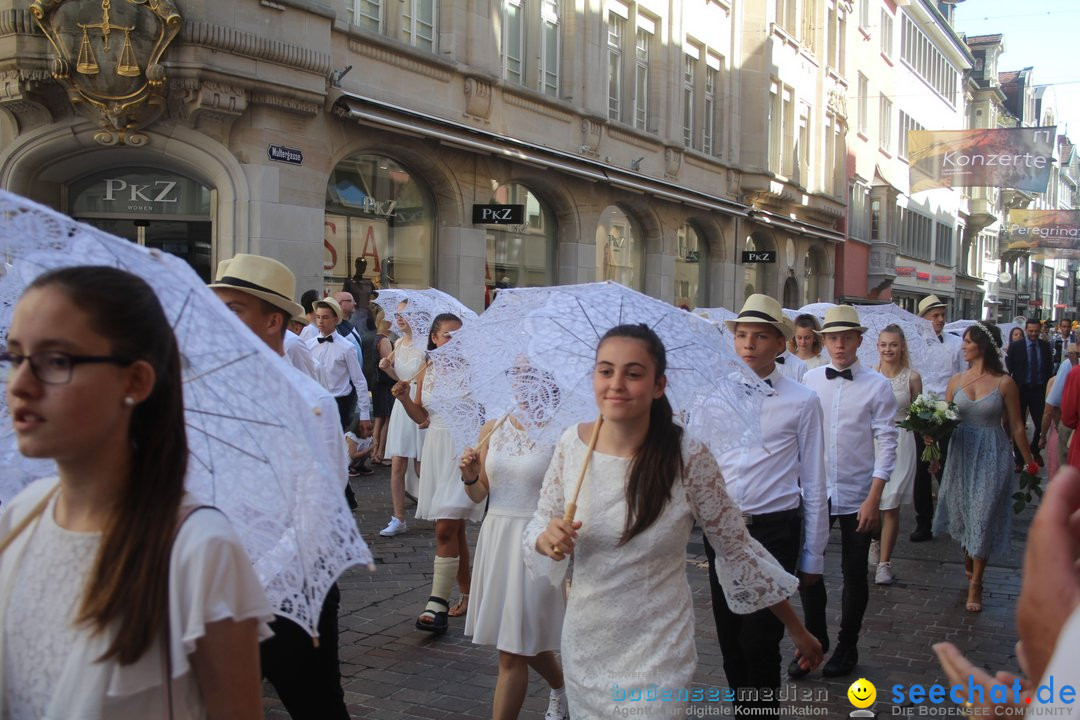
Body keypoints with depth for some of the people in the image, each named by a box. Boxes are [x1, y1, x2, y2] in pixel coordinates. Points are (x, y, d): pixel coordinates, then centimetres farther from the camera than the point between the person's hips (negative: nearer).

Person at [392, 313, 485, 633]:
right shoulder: (427, 371, 10)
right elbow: (422, 417, 16)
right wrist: (404, 397, 0)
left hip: (464, 449, -6)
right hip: (436, 447, 6)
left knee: (446, 528, -13)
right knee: (455, 528, 13)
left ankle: (438, 603, -9)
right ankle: (467, 594, 25)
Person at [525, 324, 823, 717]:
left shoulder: (689, 458, -17)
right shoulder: (570, 445, -8)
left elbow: (737, 549, -6)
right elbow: (537, 529, 5)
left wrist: (797, 630, 1)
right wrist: (546, 539, -19)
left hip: (656, 651, -3)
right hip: (583, 641, 4)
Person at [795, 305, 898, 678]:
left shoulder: (877, 385, -7)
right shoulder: (810, 380, 0)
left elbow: (886, 444, -8)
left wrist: (874, 499, -13)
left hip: (857, 496, -2)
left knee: (854, 573, 10)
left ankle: (847, 647, 28)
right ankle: (814, 637, 26)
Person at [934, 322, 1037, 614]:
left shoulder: (1004, 383, -6)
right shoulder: (957, 381, 4)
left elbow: (1016, 426, -1)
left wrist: (1029, 462, 1)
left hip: (992, 457, -4)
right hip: (961, 454, 4)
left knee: (983, 518, -1)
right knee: (961, 513, 13)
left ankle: (975, 585, 8)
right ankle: (969, 564, 39)